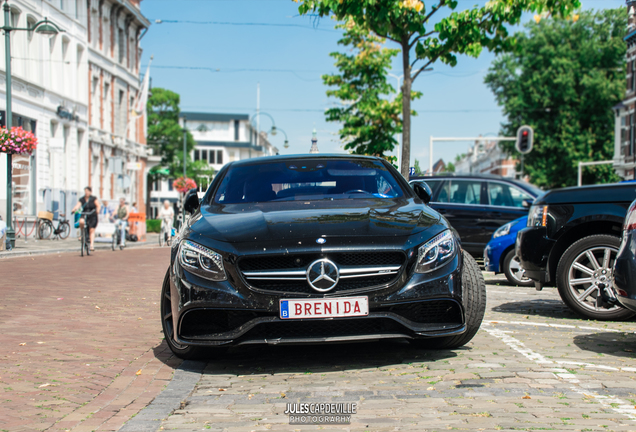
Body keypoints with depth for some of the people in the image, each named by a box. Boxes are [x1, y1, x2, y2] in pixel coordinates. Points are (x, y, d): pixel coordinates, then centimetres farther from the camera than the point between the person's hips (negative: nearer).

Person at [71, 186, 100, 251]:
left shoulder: (93, 199, -2)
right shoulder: (82, 199, 3)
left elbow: (98, 205, -10)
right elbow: (77, 205, -11)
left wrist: (98, 210, -33)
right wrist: (74, 209, -32)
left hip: (92, 217, -1)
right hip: (84, 216, 1)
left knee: (91, 230, -11)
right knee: (81, 221, -32)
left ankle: (92, 245, -11)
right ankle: (82, 235, -9)